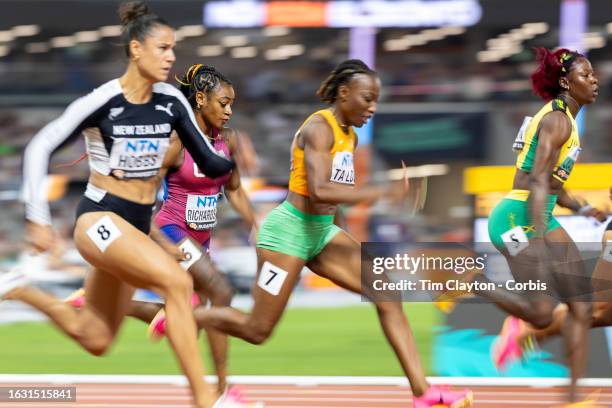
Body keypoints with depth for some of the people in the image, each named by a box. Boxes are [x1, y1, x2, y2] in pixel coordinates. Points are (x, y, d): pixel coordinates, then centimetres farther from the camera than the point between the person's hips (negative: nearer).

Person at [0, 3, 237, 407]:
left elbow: (208, 162, 1)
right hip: (100, 219, -7)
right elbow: (40, 149, -9)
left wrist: (235, 161, -21)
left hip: (138, 225, 7)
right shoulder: (102, 102, -15)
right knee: (177, 280, -30)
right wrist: (38, 218, -12)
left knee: (95, 340, 13)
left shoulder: (172, 102, 0)